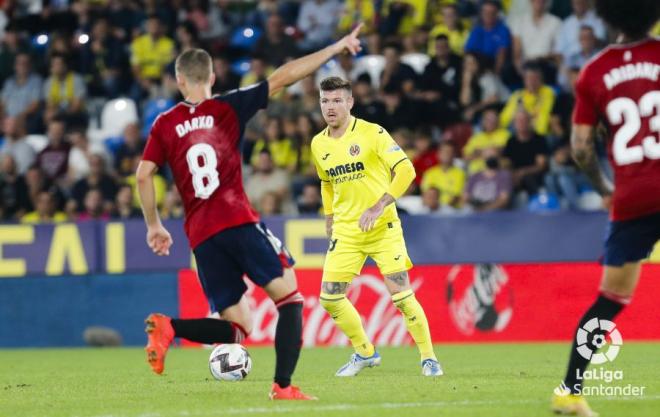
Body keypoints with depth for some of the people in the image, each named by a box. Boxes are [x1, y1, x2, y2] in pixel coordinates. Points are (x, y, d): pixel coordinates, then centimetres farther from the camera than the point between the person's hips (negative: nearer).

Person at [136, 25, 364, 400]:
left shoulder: (165, 124, 12)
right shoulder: (228, 108, 5)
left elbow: (143, 175, 5)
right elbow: (283, 77, 3)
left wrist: (154, 226, 18)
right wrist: (337, 48, 7)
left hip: (201, 236, 4)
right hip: (238, 222, -4)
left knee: (237, 328, 8)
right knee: (290, 298, 3)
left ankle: (170, 327, -17)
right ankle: (283, 386, -14)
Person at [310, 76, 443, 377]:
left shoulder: (372, 133, -11)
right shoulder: (318, 145, 7)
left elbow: (405, 170, -16)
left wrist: (379, 207, -24)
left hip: (383, 227, -5)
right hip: (345, 231, 5)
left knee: (400, 294, -12)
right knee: (329, 297, -2)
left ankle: (428, 358, 4)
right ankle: (364, 353, 18)